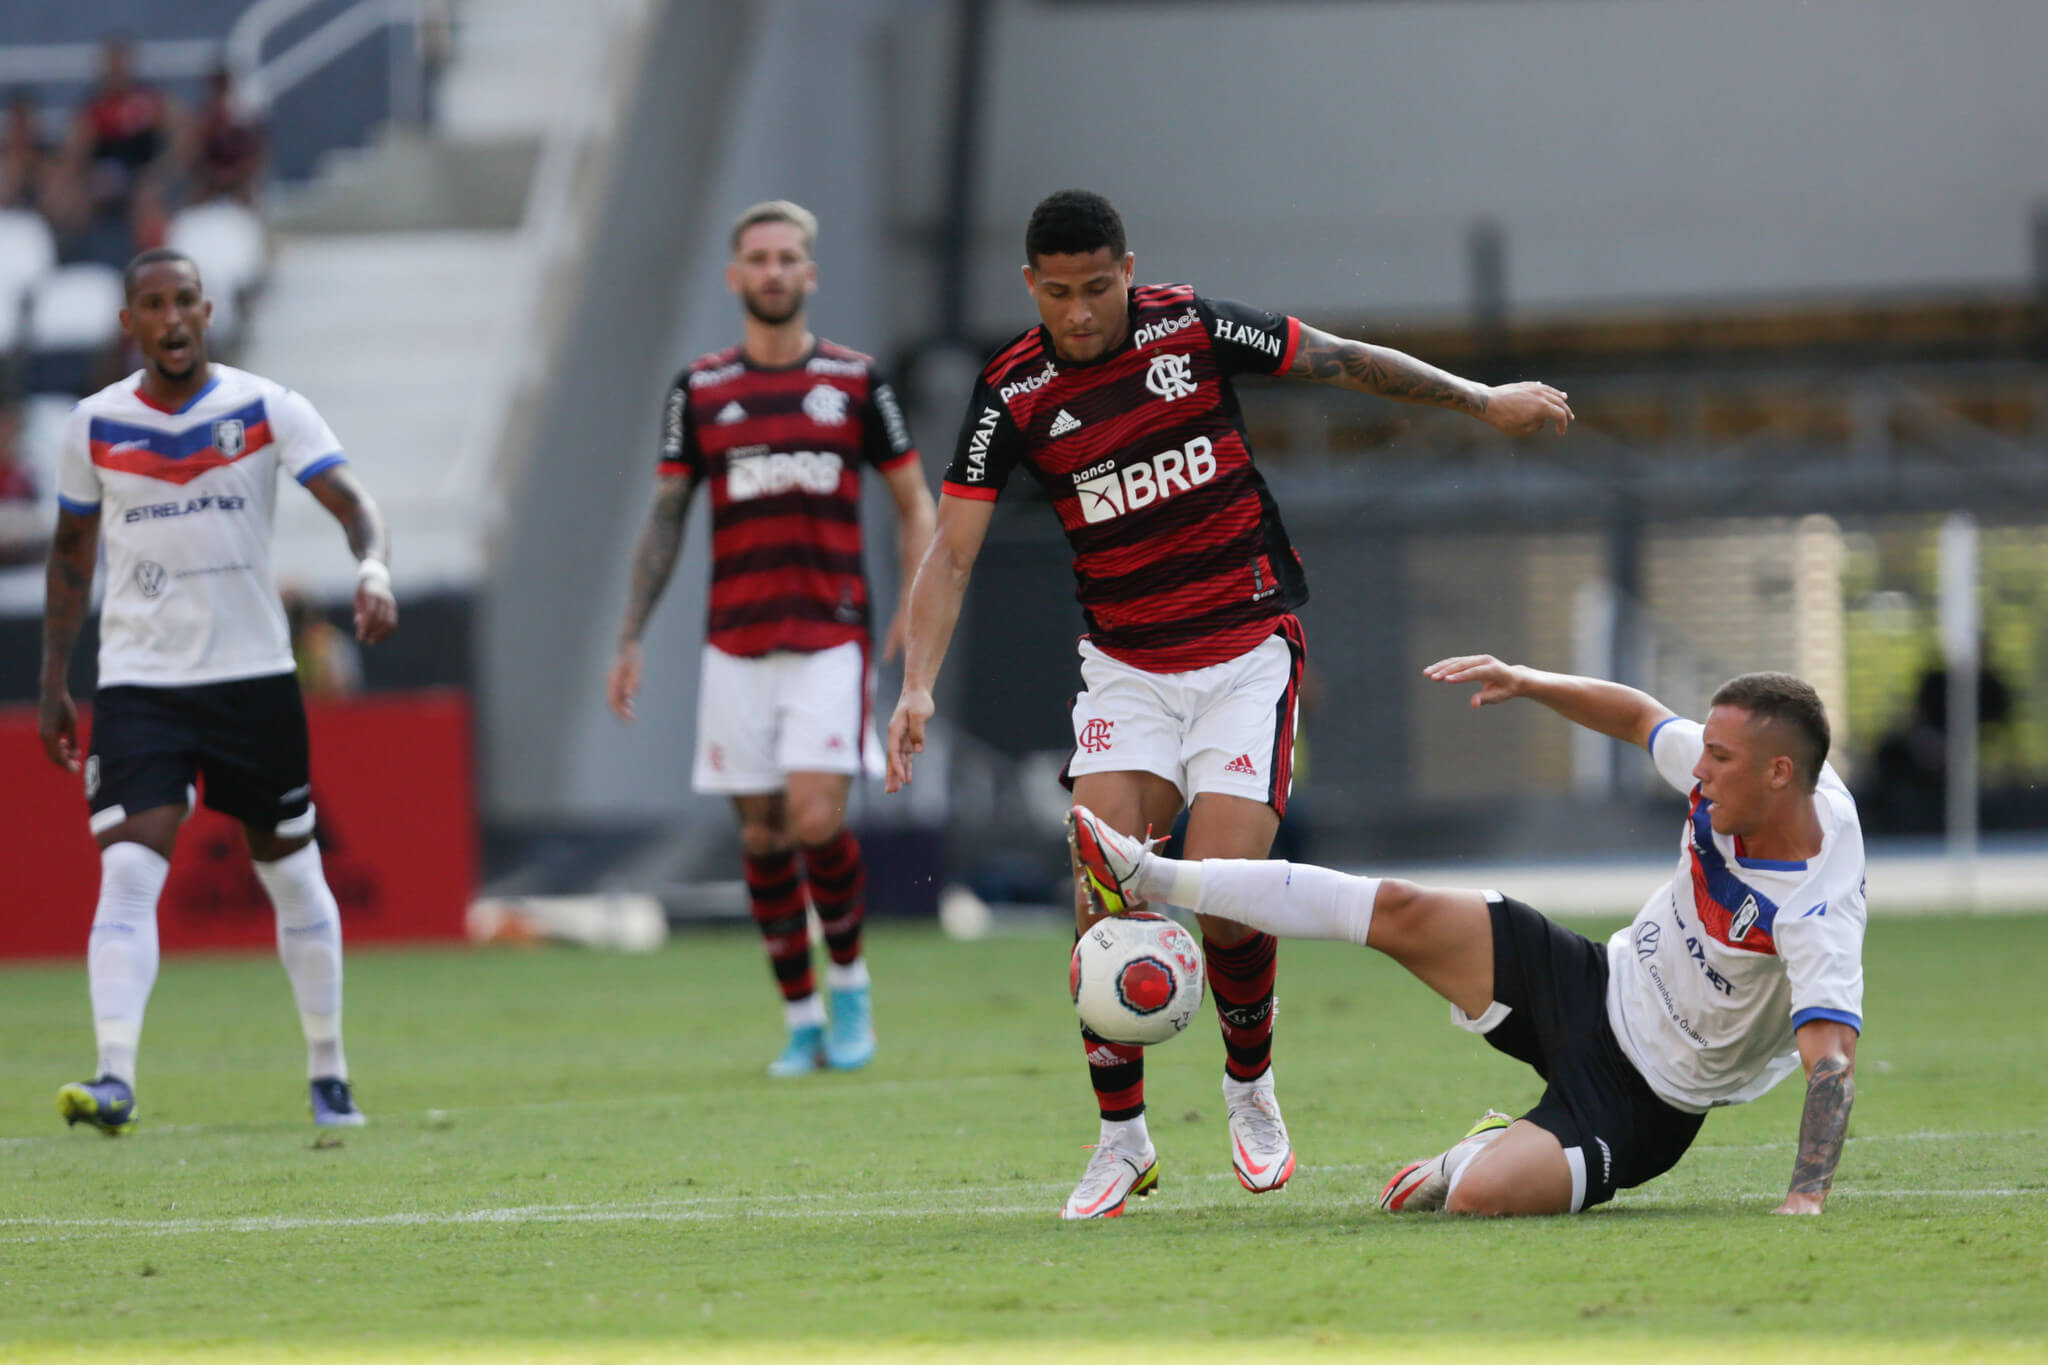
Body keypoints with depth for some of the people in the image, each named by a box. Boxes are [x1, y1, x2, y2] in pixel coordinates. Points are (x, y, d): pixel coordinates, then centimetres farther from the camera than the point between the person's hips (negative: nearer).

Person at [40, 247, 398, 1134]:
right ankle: (115, 1078, -25)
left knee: (292, 873, 9)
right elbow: (71, 554, 13)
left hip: (254, 674, 0)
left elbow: (352, 503, -12)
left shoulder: (265, 409, -4)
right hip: (138, 684, 0)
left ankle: (328, 1075, 23)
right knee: (128, 873, -16)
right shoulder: (93, 426, 1)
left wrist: (373, 571, -34)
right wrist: (53, 682, 10)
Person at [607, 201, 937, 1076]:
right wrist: (631, 638, 5)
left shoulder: (855, 381, 4)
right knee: (762, 833, 1)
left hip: (830, 635, -2)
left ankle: (849, 980, 9)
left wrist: (914, 604, -5)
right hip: (736, 642, 2)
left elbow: (914, 502, 9)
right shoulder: (700, 390, 7)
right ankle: (800, 1020, 12)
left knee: (817, 818, -15)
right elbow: (666, 518, 10)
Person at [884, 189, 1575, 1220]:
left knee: (1224, 898, -13)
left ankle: (1250, 1086, 15)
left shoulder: (1192, 328, -8)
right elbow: (952, 552, -8)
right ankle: (1123, 1137, 0)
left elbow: (1342, 361, 5)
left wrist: (1485, 401, 12)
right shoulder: (1011, 396, -7)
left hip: (1246, 651, -1)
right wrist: (917, 687, -21)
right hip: (1125, 668, 1)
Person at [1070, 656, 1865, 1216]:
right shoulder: (1726, 779, -11)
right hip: (1603, 987, 7)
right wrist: (1529, 684, -4)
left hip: (1641, 1105, -7)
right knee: (1404, 913, -6)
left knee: (1478, 1197, -28)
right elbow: (1637, 716, 9)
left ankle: (1493, 1157, 10)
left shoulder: (1818, 918, -34)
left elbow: (1831, 1058, -44)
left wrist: (1806, 1199, -56)